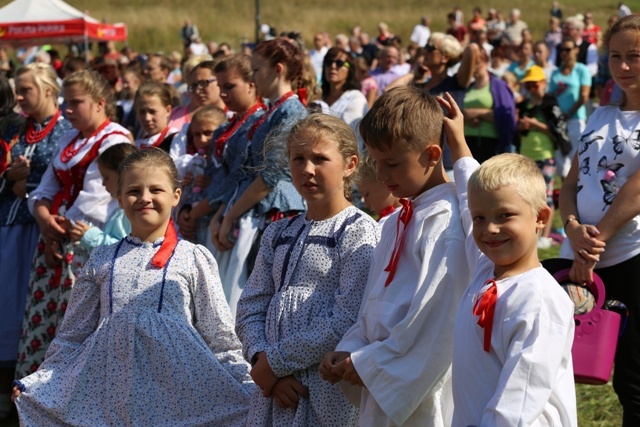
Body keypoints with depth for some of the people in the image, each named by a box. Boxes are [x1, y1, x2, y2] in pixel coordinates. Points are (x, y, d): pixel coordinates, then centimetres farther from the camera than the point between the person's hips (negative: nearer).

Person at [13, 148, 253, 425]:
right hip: (110, 389, 2)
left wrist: (249, 389, -4)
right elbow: (73, 335, 14)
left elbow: (219, 337, 4)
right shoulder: (102, 261, 10)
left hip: (175, 390, -2)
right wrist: (37, 383, 6)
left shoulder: (194, 259, 4)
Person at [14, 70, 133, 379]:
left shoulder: (115, 140, -7)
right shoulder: (68, 139, 20)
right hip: (53, 240, 8)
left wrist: (62, 230, -9)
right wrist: (44, 217, -5)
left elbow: (92, 200, -14)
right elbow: (46, 189, 16)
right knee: (40, 318, 7)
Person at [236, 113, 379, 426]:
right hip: (276, 389, 6)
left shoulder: (359, 232, -6)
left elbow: (346, 322, -15)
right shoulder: (278, 235, 14)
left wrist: (276, 361, -12)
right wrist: (262, 361, -10)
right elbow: (250, 309, 8)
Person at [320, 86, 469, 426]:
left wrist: (369, 363, -14)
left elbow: (436, 319, -20)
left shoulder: (445, 222, -16)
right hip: (383, 387, 9)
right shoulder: (397, 221, 15)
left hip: (422, 392, -9)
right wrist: (349, 351, 3)